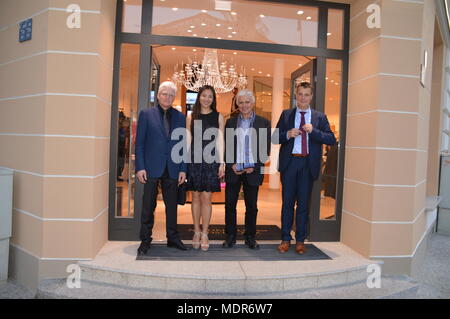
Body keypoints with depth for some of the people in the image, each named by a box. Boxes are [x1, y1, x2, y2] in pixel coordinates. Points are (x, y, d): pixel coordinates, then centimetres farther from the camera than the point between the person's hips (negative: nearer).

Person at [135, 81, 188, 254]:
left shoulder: (180, 117, 10)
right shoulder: (146, 114, 3)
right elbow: (139, 143, 0)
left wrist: (183, 169, 2)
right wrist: (140, 167, -8)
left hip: (172, 169, 2)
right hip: (151, 168, -2)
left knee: (172, 206, 10)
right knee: (148, 207, 5)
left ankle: (172, 238, 23)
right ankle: (145, 240, 17)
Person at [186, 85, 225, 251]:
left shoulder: (218, 117, 8)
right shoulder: (191, 117, 9)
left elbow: (220, 141, 5)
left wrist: (222, 163, -1)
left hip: (211, 160, -1)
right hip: (194, 160, 1)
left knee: (206, 197, -1)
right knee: (196, 197, 6)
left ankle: (204, 234, 10)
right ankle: (196, 232, 19)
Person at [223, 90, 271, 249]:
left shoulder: (263, 123, 3)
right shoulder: (230, 122, 9)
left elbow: (266, 148, 1)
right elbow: (226, 146, 7)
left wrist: (255, 166, -9)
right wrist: (231, 165, -6)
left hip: (253, 170, -1)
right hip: (233, 170, 2)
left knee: (252, 206, 7)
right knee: (229, 204, 5)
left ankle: (250, 237, 21)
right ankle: (230, 236, 18)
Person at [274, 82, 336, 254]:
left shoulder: (320, 117, 7)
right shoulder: (286, 115, 9)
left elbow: (331, 139, -2)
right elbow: (275, 138, 5)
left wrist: (313, 131, -15)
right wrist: (288, 134, -14)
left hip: (308, 164, 0)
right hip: (289, 162, 0)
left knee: (303, 203, 7)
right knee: (287, 202, 6)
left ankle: (300, 241, 18)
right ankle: (285, 239, 17)